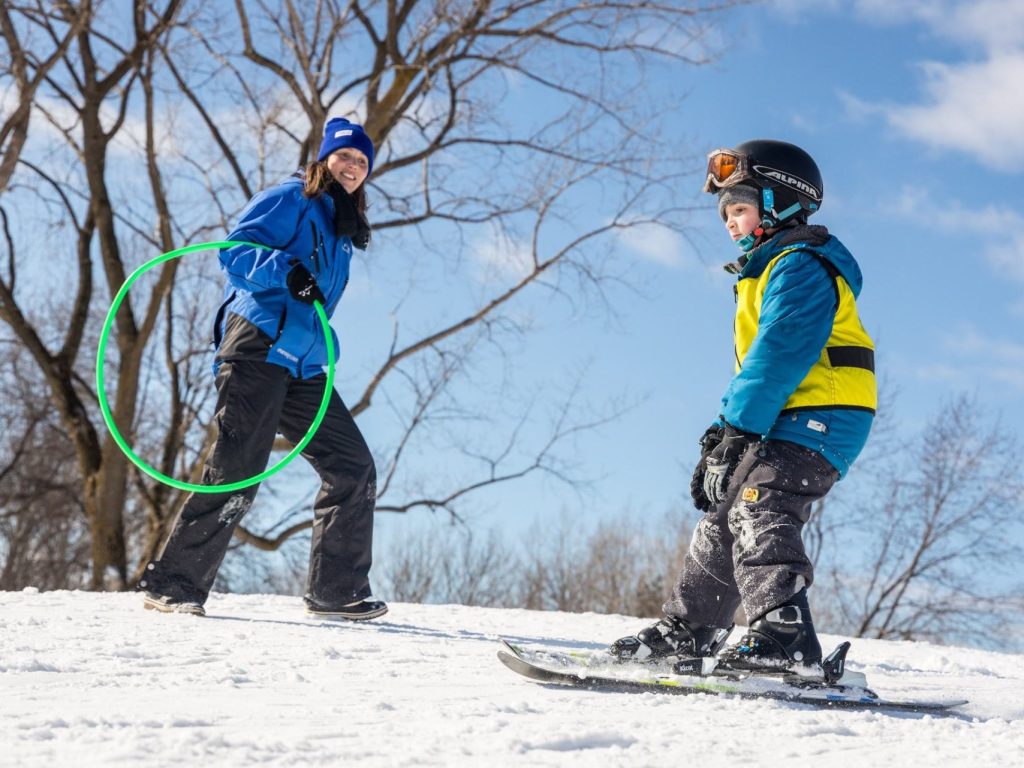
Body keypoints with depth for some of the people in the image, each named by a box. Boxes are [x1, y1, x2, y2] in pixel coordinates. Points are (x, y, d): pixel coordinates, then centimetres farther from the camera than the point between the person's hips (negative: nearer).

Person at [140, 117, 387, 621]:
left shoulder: (342, 230, 25)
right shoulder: (291, 199, 2)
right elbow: (236, 250, -11)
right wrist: (285, 270, -24)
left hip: (303, 367, 8)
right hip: (259, 348, -8)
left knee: (354, 470, 2)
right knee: (235, 474, -13)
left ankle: (337, 592, 7)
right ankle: (173, 585, -4)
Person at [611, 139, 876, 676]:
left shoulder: (801, 267, -8)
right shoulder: (770, 270, 26)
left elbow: (779, 354, -21)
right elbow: (754, 363, 26)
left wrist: (739, 429, -25)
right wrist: (721, 436, 19)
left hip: (815, 420, -11)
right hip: (788, 423, 11)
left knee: (758, 515, -25)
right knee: (723, 515, 12)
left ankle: (783, 640, -35)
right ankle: (688, 631, 20)